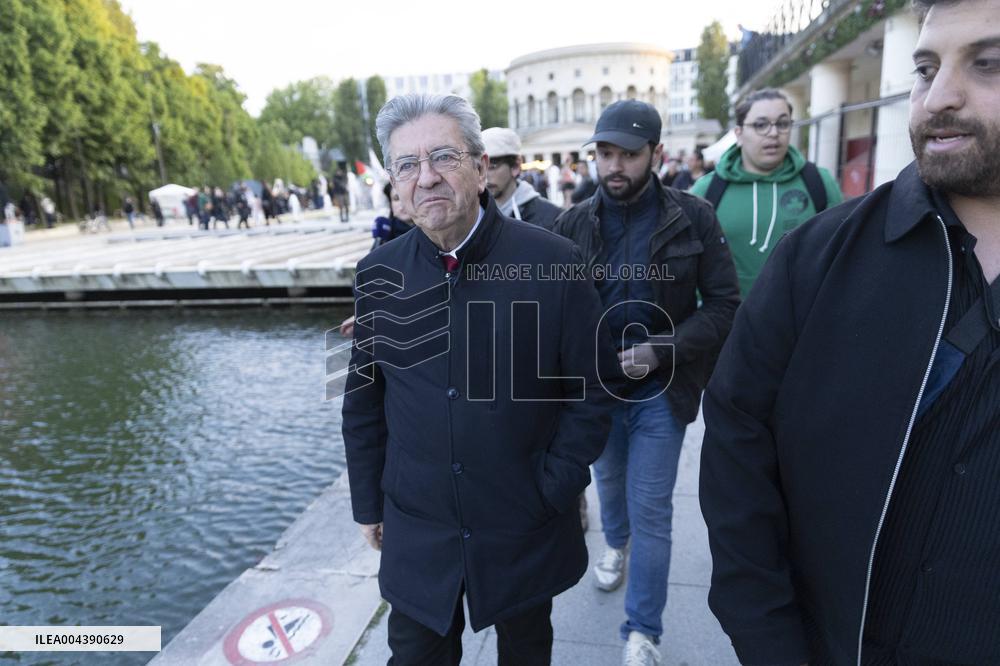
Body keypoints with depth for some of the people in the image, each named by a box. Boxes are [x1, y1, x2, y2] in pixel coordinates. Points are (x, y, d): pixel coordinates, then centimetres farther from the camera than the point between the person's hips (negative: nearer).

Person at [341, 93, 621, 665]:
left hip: (527, 529, -1)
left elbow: (596, 383, -8)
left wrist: (555, 485, -11)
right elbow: (364, 401, 4)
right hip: (417, 534, 2)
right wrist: (369, 503, 8)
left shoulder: (554, 262, -15)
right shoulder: (377, 276, -6)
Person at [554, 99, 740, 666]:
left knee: (650, 508, 4)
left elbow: (724, 305, -9)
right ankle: (618, 544, 56)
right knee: (610, 481, 24)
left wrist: (660, 351, -21)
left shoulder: (693, 218, -10)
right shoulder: (575, 222, -5)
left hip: (661, 388, -2)